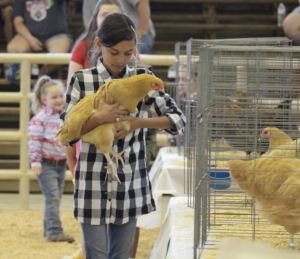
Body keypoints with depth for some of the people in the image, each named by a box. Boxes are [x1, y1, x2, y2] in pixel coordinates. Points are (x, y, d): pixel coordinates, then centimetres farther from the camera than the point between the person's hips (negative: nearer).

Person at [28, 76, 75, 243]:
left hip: (61, 164, 7)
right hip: (46, 165, -7)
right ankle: (55, 232, -16)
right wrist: (35, 161, -17)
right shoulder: (41, 118, -12)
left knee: (55, 198, 13)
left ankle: (49, 229, 25)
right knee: (53, 198, -13)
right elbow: (35, 140, -13)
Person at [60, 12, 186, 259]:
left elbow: (178, 118, 0)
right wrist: (98, 117, -20)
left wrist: (139, 122, -15)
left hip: (131, 181, 2)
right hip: (94, 183, -2)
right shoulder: (82, 80, -3)